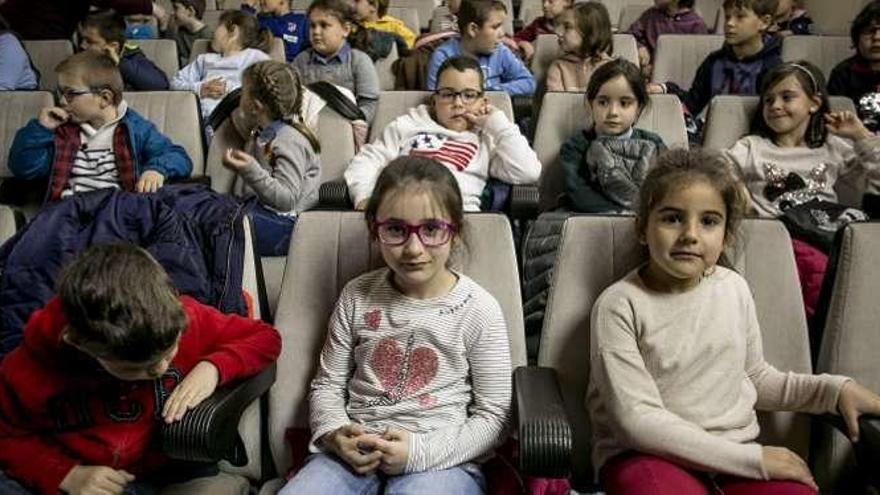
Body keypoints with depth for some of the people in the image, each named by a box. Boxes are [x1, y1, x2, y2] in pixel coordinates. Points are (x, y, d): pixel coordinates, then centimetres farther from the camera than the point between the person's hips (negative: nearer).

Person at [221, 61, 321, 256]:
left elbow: (286, 199, -24)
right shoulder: (264, 132, 15)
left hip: (280, 225, -10)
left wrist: (250, 170, -33)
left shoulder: (290, 140, -14)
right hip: (256, 210, 10)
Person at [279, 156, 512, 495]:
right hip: (355, 452, 3)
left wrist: (421, 451, -14)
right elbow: (327, 384, 12)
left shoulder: (479, 310, -5)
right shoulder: (357, 296, 4)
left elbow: (492, 415, -2)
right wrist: (334, 433, -9)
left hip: (440, 460, -2)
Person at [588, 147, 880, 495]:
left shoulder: (734, 288, 5)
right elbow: (637, 420, -17)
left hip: (736, 449, 4)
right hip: (647, 454, -4)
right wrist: (753, 459, -16)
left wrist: (834, 389, 7)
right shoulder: (619, 306, -12)